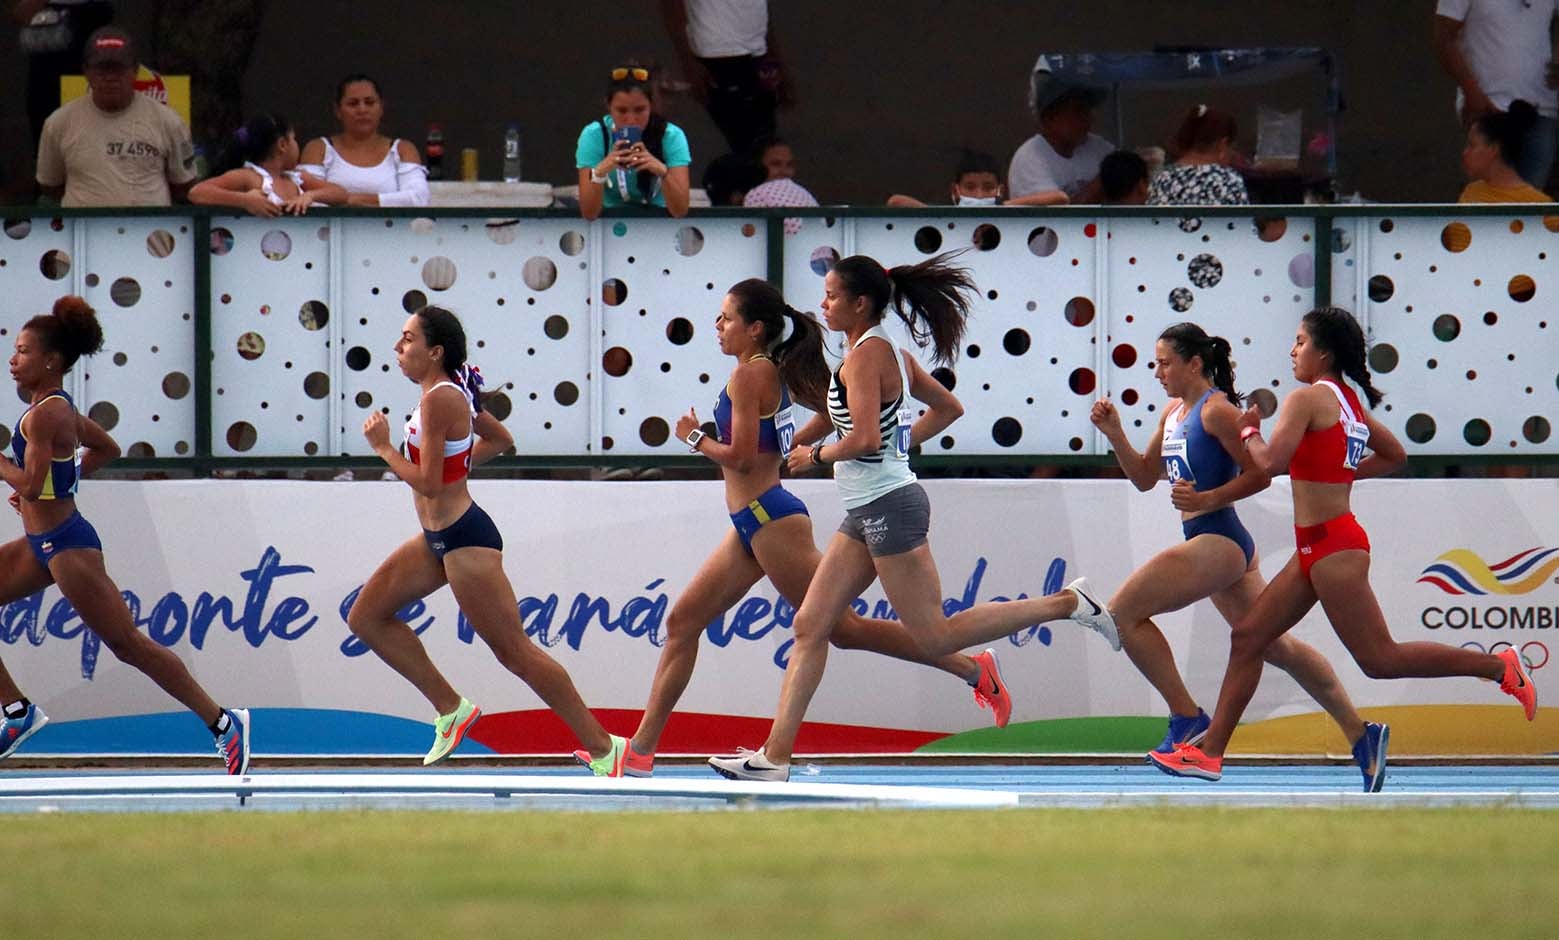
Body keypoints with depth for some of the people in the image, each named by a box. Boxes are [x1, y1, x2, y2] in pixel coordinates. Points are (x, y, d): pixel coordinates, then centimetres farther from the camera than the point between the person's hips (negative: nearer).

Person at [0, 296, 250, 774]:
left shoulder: (45, 415, -20)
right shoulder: (60, 406, 9)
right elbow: (107, 448, 24)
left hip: (65, 545, -10)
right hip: (42, 543, 10)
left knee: (127, 643, -5)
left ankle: (223, 721, 0)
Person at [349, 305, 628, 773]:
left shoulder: (439, 400, -21)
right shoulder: (454, 392, 8)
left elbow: (427, 483, -24)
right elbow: (500, 439, 23)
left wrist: (383, 447, -12)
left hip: (464, 540, -11)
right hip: (438, 537, 11)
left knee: (514, 651, -6)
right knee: (367, 617, 12)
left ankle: (603, 748, 0)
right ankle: (451, 708, 16)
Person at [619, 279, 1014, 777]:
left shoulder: (749, 374, -14)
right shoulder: (775, 371, 12)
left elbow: (742, 457, -18)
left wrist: (695, 438, -5)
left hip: (770, 519, -10)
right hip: (753, 525, 10)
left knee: (843, 627, -6)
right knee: (683, 622, 8)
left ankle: (974, 670, -2)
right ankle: (641, 749, 7)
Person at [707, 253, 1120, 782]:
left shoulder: (865, 355, -15)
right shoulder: (889, 351, 12)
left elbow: (864, 439, -26)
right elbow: (948, 407, 23)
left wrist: (816, 454, -9)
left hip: (888, 507, -10)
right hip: (867, 513, 10)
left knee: (933, 636, -6)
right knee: (810, 626, 6)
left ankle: (1065, 603, -3)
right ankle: (774, 757, 4)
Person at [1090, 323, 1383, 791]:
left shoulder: (1216, 410, -11)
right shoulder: (1174, 412, 16)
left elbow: (1259, 474, -13)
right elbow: (1144, 477, 21)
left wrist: (1206, 500, -21)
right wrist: (1114, 433, 8)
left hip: (1218, 540, -10)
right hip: (1211, 543, 10)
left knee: (1124, 612, -9)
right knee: (1275, 646, 13)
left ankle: (1187, 718, -6)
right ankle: (1361, 734, 13)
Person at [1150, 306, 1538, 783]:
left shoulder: (1308, 399, -14)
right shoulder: (1349, 401, 13)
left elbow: (1271, 461, -24)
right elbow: (1395, 454, 23)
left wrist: (1249, 432, -5)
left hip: (1332, 545, -10)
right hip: (1318, 545, 10)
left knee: (1380, 659, -6)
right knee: (1248, 637, 9)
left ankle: (1499, 667, -2)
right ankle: (1210, 753, 10)